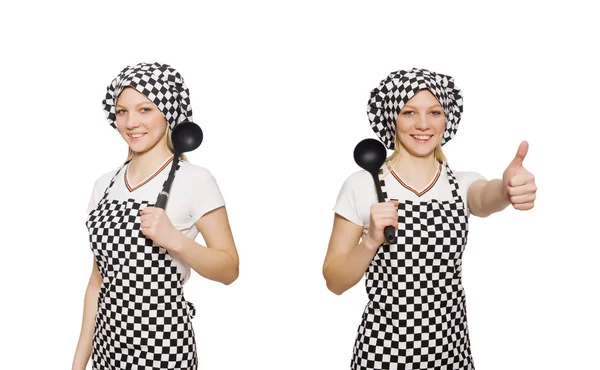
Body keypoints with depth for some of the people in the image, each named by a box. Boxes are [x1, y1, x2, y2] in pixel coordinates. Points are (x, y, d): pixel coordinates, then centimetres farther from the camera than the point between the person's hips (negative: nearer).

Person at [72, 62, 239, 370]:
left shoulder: (195, 181, -11)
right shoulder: (105, 185, 6)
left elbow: (229, 269, -8)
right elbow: (98, 281, 9)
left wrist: (174, 239, -23)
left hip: (162, 345, -5)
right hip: (107, 344, 5)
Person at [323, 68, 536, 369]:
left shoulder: (463, 184, 1)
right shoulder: (361, 185, -7)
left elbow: (485, 199, -23)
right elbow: (335, 282, -5)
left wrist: (508, 188, -45)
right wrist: (371, 241, -22)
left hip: (449, 345, 3)